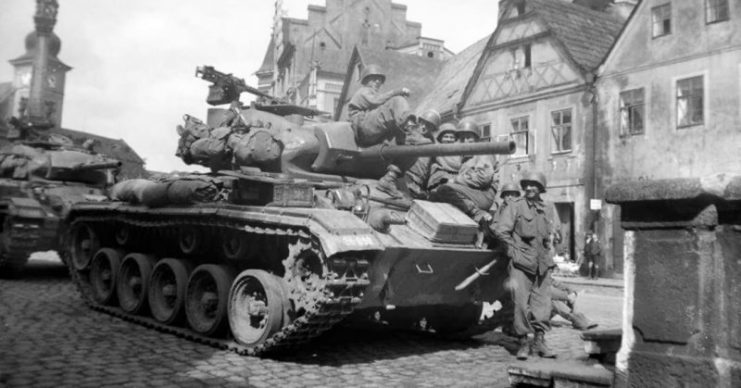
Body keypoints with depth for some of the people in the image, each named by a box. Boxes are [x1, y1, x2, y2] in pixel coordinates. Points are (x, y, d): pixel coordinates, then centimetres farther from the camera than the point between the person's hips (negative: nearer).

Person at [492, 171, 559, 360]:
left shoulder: (543, 210, 15)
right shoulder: (515, 206, -2)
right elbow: (500, 230, -8)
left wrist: (547, 255, 16)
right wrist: (516, 247, -4)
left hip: (542, 264, 5)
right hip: (521, 262, -5)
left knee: (542, 302, 2)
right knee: (521, 303, -5)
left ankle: (539, 341, 11)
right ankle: (523, 342, 5)